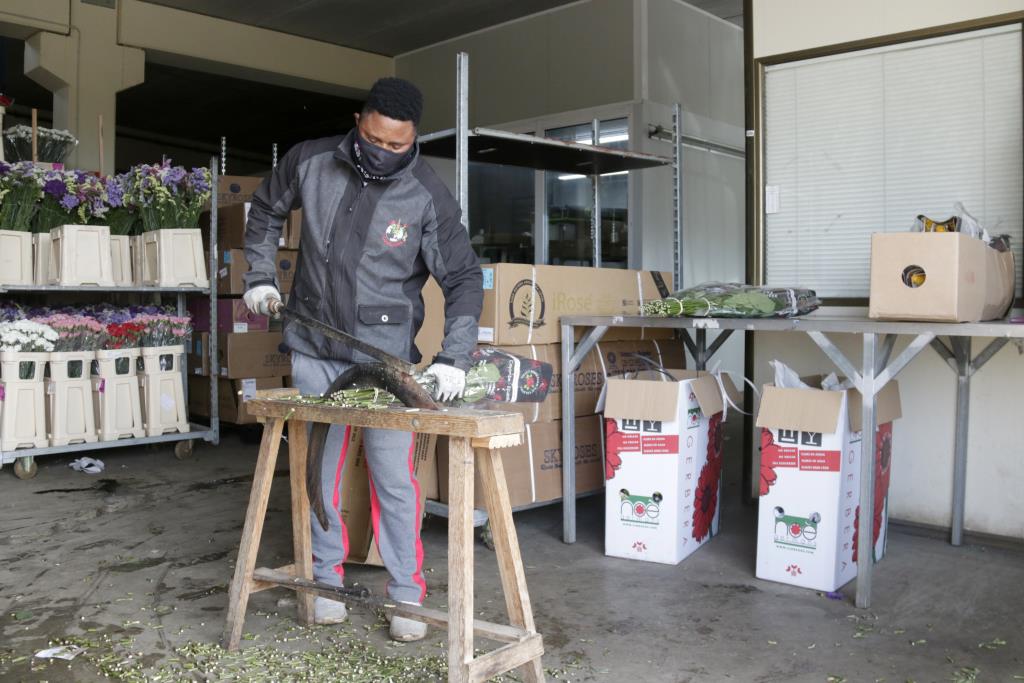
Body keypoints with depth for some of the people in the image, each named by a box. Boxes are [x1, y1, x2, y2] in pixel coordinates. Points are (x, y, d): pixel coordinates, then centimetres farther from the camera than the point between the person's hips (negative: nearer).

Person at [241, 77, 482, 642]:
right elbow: (266, 210, 16)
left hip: (385, 355, -3)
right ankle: (327, 579, 26)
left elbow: (463, 279, -10)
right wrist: (260, 275, 9)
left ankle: (407, 594, 12)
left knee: (394, 478, -2)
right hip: (314, 350, 3)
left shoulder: (428, 196, -12)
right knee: (319, 469, 10)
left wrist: (453, 357, -20)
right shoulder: (310, 162, -4)